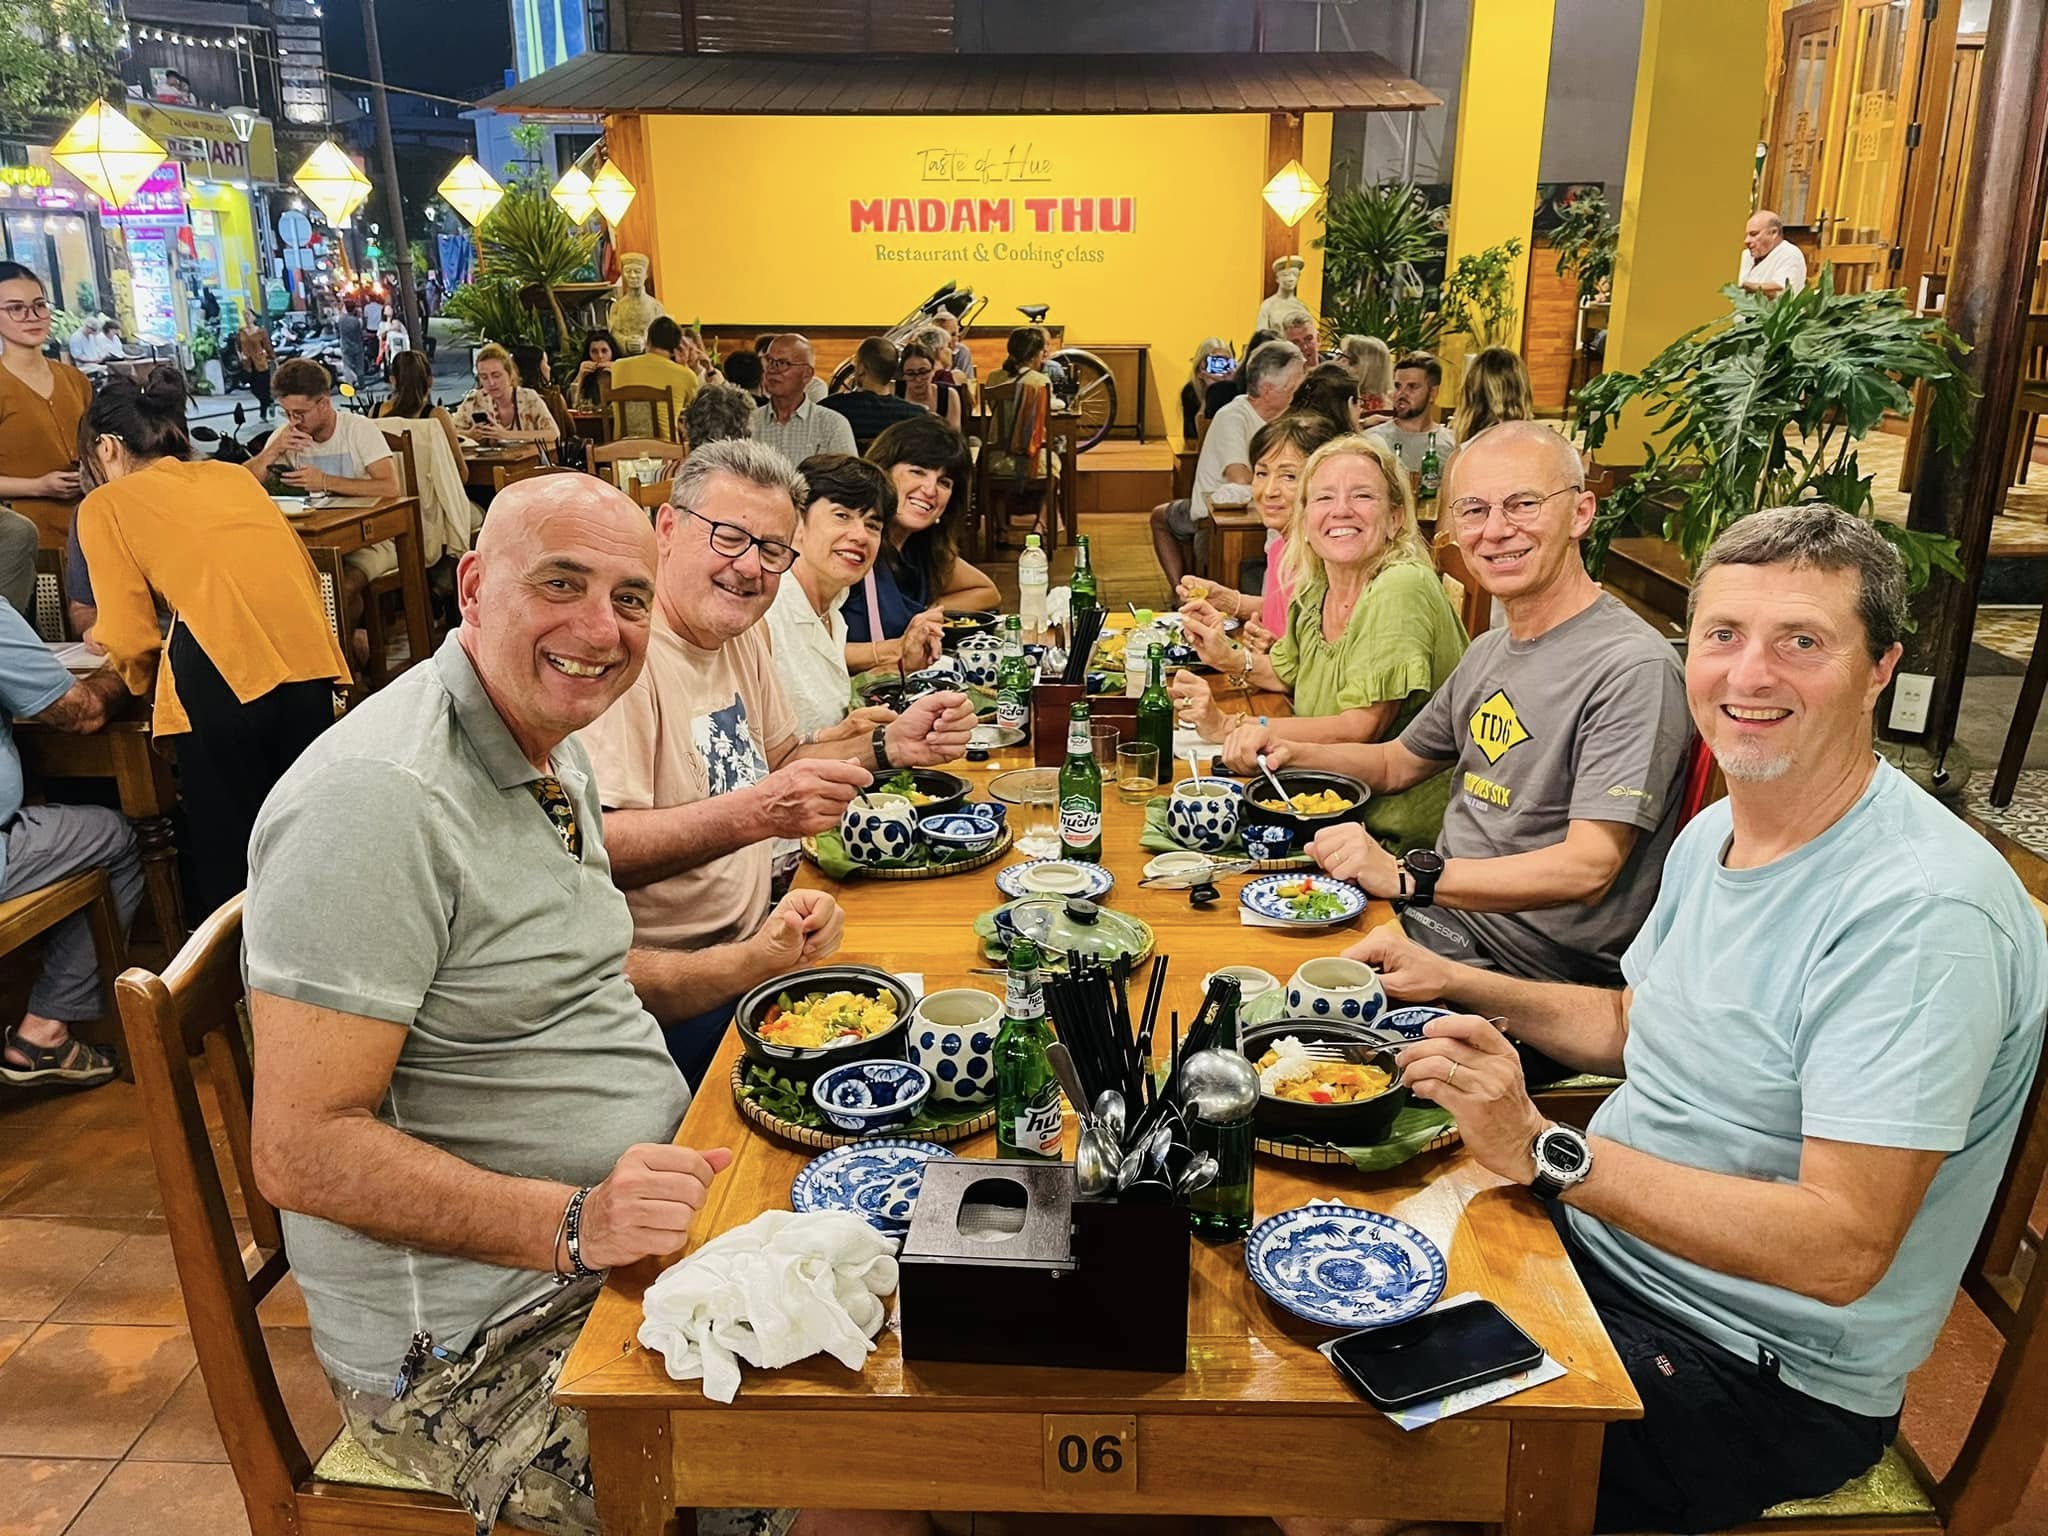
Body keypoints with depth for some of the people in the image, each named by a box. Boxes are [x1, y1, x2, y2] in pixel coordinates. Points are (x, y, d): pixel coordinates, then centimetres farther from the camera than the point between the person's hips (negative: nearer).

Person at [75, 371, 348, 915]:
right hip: (307, 648, 5)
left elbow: (130, 640, 7)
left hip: (221, 668, -5)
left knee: (228, 848, 8)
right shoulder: (231, 475, 26)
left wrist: (138, 676, 29)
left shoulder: (106, 504, 14)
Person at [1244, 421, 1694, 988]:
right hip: (1441, 910, 8)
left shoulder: (1634, 667, -18)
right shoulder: (1488, 653, 12)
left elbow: (1588, 868, -25)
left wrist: (1408, 876, -33)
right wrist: (1288, 752, 7)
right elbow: (1397, 763, 26)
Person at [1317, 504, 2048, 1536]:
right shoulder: (1716, 833, 3)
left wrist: (1545, 1150, -34)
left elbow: (1841, 1247, -29)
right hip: (1593, 1236, 8)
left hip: (1765, 1374, -8)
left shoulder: (1922, 915, -26)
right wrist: (1458, 985, 5)